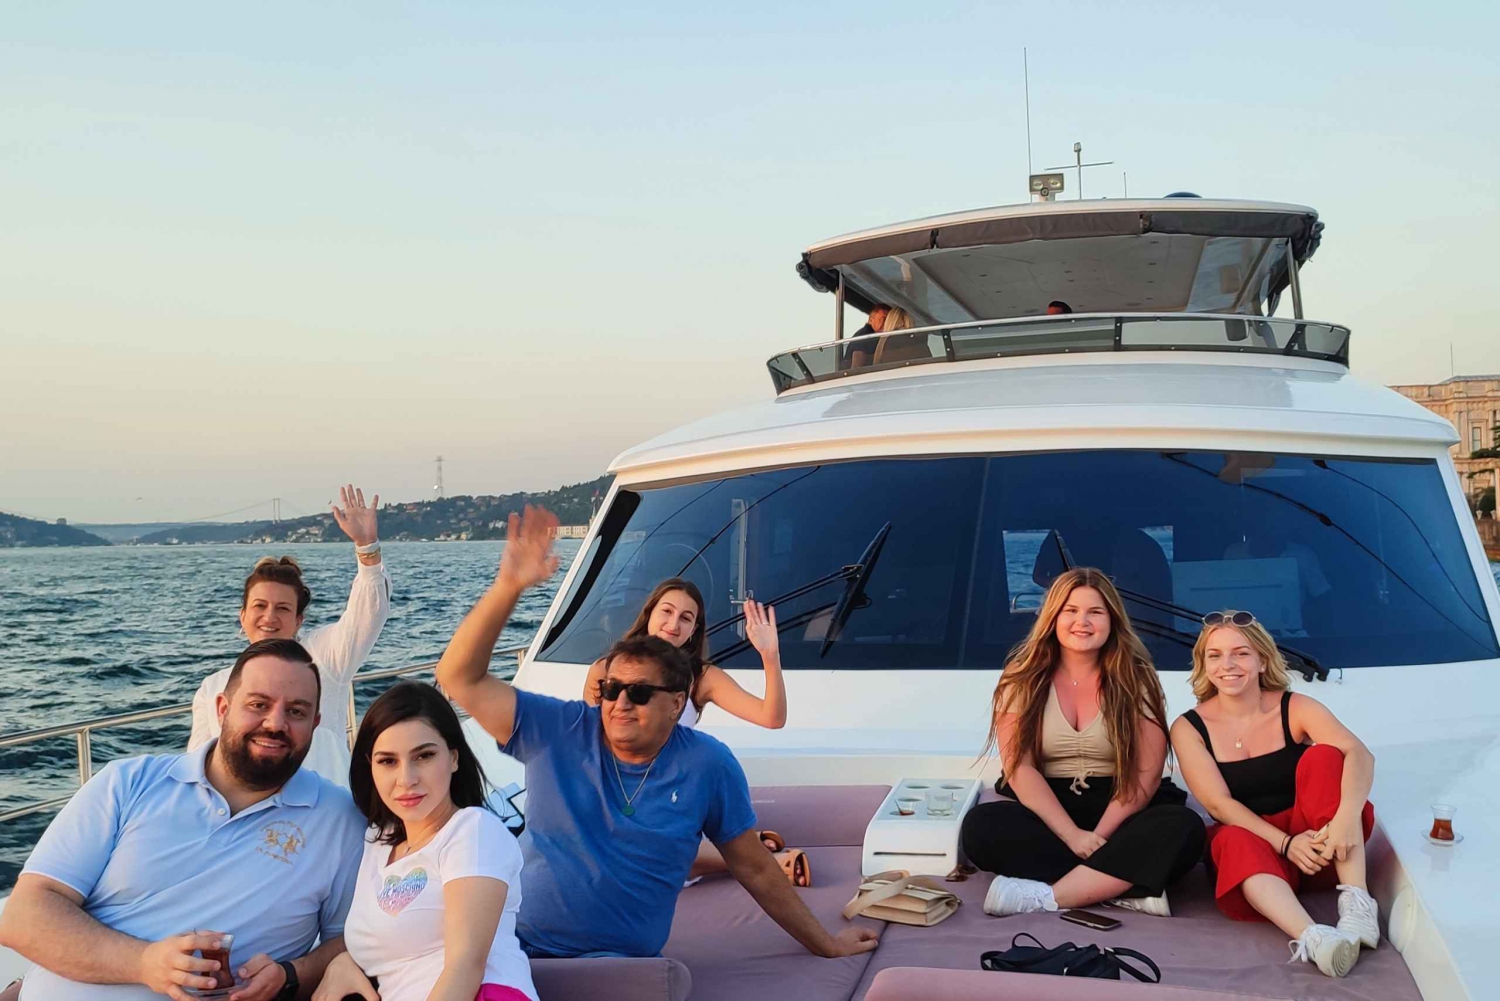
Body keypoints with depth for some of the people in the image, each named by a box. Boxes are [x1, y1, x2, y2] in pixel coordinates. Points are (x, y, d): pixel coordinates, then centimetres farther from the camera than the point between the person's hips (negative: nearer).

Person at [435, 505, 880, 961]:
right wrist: (508, 586, -17)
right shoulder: (557, 731, 0)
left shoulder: (707, 765, -2)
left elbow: (757, 871, 8)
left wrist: (827, 944, 13)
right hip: (520, 948, 2)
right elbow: (460, 677, -6)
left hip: (621, 962, -2)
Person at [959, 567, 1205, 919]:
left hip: (1118, 810, 0)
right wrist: (1072, 835, -20)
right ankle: (1131, 886, -28)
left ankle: (1047, 897, -32)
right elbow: (1019, 766, -9)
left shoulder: (1135, 677, -1)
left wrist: (1100, 835, -19)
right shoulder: (1024, 677, -1)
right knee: (980, 827, -30)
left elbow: (1147, 772, -7)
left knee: (1184, 828, -30)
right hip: (1045, 810, 0)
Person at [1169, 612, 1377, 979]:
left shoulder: (1295, 709, -5)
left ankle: (1356, 901, -32)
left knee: (1323, 757, -24)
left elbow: (1360, 754, -21)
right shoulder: (1189, 728, -4)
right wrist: (1286, 843, -27)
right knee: (1234, 841, -35)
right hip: (1249, 842, 0)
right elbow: (1219, 804, -12)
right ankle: (1310, 936, -58)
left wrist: (1347, 816, -41)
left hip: (1319, 846, 1)